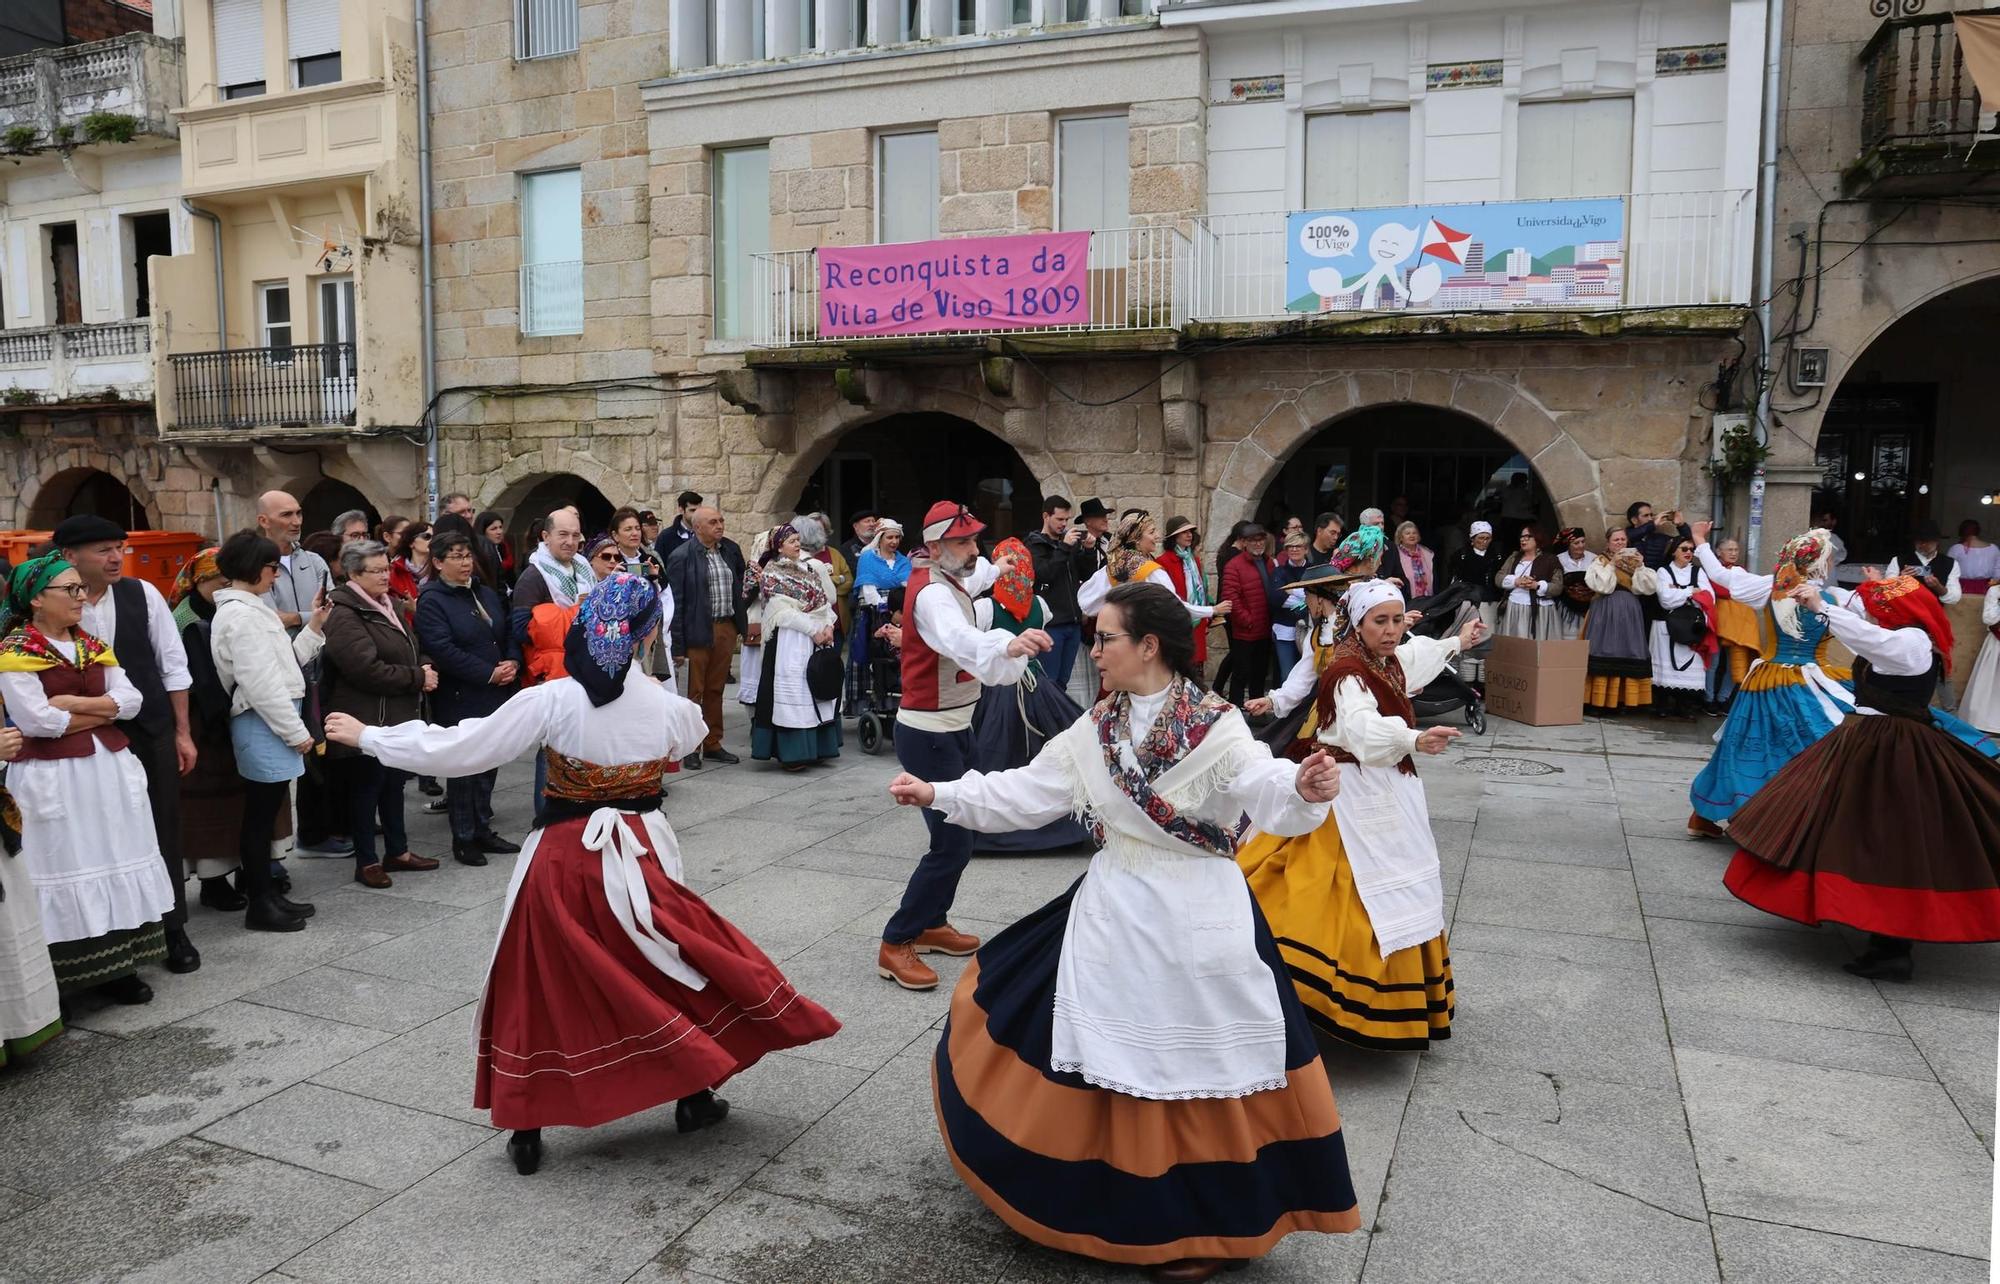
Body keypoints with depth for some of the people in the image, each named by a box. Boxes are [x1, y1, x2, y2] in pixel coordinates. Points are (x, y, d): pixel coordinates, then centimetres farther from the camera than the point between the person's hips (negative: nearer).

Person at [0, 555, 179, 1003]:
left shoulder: (93, 646, 12)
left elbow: (131, 700, 2)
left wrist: (76, 704, -12)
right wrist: (102, 712, -7)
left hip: (107, 768, 6)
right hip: (53, 778, -6)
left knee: (115, 862, 8)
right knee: (65, 869, -1)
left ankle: (116, 966, 17)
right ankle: (66, 977, 8)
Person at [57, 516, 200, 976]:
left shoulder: (143, 594, -3)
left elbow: (173, 665, 2)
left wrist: (182, 732, 2)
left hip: (152, 732, 2)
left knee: (162, 832, 8)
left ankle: (173, 931, 21)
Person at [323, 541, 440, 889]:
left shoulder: (387, 605, 13)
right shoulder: (344, 615, -16)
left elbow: (410, 648, 20)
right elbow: (367, 669, -25)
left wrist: (424, 669, -3)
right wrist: (417, 678, -18)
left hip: (398, 716, 9)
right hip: (367, 719, -9)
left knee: (394, 784, 17)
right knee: (366, 788, 2)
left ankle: (397, 851, 28)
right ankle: (367, 862, 12)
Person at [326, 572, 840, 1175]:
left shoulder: (552, 700, -15)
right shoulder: (668, 704, -7)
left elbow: (456, 750, -11)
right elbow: (689, 738, 18)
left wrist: (367, 736, 1)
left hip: (563, 863, -1)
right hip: (640, 858, 2)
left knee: (542, 991, 13)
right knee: (679, 965, 19)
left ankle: (527, 1131, 21)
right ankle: (695, 1096, 28)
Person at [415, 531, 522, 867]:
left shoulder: (486, 594, 15)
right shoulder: (431, 601, -9)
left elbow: (508, 632, 18)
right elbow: (443, 650, -19)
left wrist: (513, 662, -3)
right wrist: (490, 673, -19)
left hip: (494, 695, 7)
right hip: (460, 699, -7)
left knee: (488, 764, 13)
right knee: (463, 767, 1)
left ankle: (482, 830, 24)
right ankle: (463, 839, 11)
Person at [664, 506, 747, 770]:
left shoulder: (731, 550, 8)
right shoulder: (682, 556, -9)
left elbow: (740, 587, 20)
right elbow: (676, 602, -10)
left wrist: (742, 624, 12)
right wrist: (678, 645, -13)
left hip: (726, 628, 5)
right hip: (697, 631, -5)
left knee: (715, 690, 14)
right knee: (694, 691, 4)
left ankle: (713, 744, 24)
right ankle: (691, 747, 15)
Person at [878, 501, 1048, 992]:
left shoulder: (945, 579, 6)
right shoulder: (931, 594, -25)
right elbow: (960, 639, -49)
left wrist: (993, 571, 53)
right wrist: (1007, 645, -67)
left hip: (952, 729, 10)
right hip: (929, 735, -10)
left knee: (957, 832, 16)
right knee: (953, 844, -11)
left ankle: (931, 924, 29)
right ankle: (895, 945, -2)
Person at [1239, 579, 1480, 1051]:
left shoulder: (1388, 662, 5)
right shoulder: (1347, 674, -23)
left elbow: (1414, 657, 32)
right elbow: (1363, 729, -43)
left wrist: (1457, 643, 47)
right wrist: (1415, 740, -59)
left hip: (1386, 792, 10)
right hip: (1355, 794, -10)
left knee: (1399, 895, 18)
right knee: (1356, 897, -11)